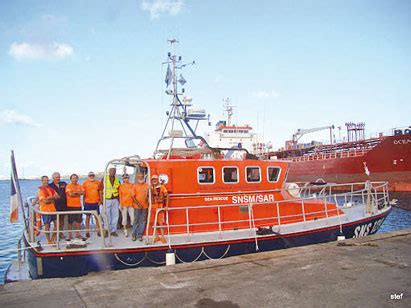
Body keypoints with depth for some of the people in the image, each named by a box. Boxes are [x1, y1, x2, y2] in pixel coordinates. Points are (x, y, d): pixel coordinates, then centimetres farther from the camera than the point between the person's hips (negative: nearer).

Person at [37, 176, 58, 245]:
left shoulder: (50, 189, 14)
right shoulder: (40, 190, -7)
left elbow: (57, 196, 5)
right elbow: (45, 201, -16)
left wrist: (48, 198, -9)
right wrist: (52, 198, -5)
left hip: (53, 209, 6)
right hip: (45, 210, -6)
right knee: (47, 225, 2)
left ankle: (52, 239, 20)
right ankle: (49, 241, 14)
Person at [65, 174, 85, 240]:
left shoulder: (79, 186, 11)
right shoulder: (68, 186, -3)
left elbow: (82, 192, -3)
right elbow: (70, 194, -17)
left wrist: (74, 192, -11)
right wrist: (78, 193, -6)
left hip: (78, 205, 5)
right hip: (70, 206, -5)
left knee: (78, 220, 9)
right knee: (70, 221, 1)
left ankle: (77, 234, 20)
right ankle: (70, 235, 11)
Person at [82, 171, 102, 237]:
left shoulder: (98, 183, 5)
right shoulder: (85, 183, 1)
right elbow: (83, 193, 5)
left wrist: (100, 200, 4)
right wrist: (83, 202, 1)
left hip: (96, 202, 2)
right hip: (88, 202, -1)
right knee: (88, 217, 5)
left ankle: (98, 231, 13)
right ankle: (87, 232, 11)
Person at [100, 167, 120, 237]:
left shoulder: (117, 180, 8)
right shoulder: (104, 179, -1)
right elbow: (101, 190, -1)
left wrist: (118, 198, 3)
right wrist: (101, 200, -6)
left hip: (115, 200, 3)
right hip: (107, 200, -3)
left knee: (115, 215, 6)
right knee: (107, 216, 2)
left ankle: (113, 230, 16)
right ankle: (107, 230, 12)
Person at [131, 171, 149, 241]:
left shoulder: (147, 185, 4)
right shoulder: (135, 186, -1)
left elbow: (148, 195, 9)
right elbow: (133, 196, -3)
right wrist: (138, 203, -12)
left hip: (145, 206, 2)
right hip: (137, 206, -2)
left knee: (143, 220, 6)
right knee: (136, 220, 4)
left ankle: (140, 234, 15)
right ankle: (133, 234, 16)